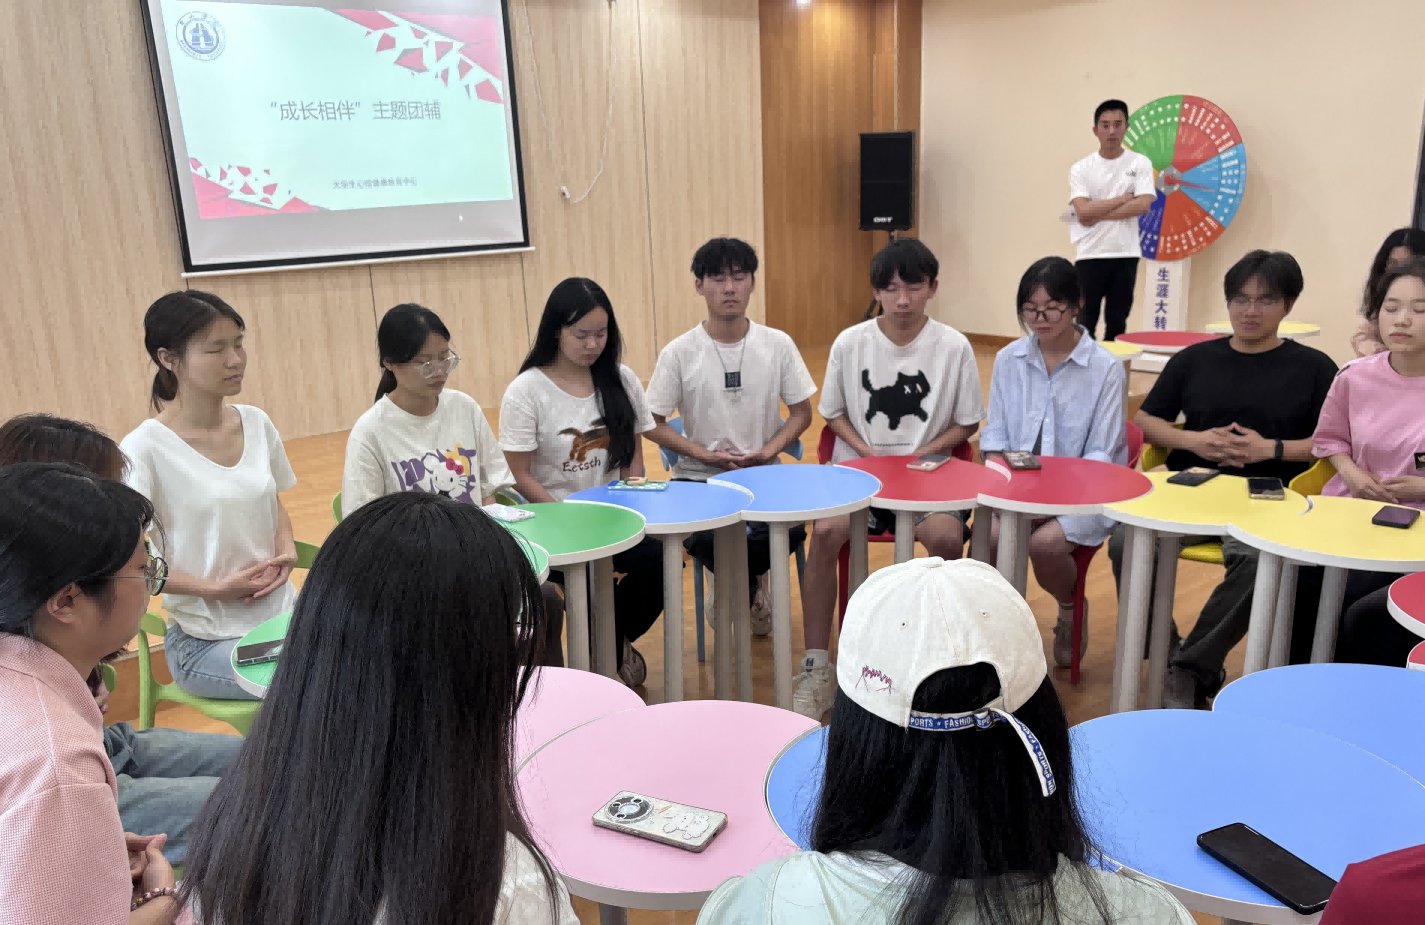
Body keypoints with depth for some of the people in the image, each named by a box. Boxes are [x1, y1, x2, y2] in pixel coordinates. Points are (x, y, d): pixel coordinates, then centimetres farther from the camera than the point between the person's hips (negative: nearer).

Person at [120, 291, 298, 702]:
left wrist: (286, 549, -1)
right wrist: (214, 587, -17)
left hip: (282, 615, 5)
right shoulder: (145, 449, -13)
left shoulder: (256, 424, 3)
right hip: (207, 641, -5)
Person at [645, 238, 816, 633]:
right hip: (699, 476, -1)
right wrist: (706, 454, -12)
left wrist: (767, 451, -11)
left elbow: (801, 412, 6)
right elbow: (652, 423, -1)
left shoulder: (778, 345, 1)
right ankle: (751, 587, 8)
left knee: (793, 528, -28)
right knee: (702, 539, -31)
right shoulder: (679, 353, -4)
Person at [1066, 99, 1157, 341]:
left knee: (1117, 322, 7)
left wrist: (1097, 213, -11)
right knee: (1085, 322, 0)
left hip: (1126, 255, 1)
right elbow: (1084, 213, -11)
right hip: (1091, 255, -1)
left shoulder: (1140, 163, 2)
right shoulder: (1081, 169, 0)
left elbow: (1143, 205, -10)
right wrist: (1122, 198, -7)